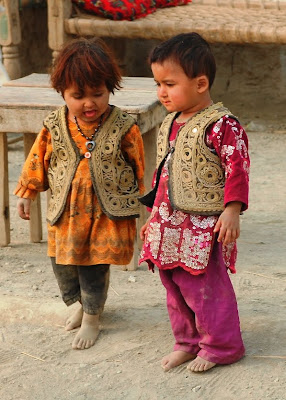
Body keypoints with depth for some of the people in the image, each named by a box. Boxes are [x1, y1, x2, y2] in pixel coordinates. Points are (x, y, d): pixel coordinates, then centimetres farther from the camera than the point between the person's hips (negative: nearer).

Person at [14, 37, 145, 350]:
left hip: (108, 213, -3)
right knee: (63, 265, 13)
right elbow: (38, 160, 6)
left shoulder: (122, 128, -11)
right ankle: (82, 305, 42)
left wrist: (140, 202, 5)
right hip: (66, 213, 4)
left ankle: (91, 319, 26)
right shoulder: (55, 127, -5)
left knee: (95, 268, 2)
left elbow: (138, 166, -1)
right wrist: (26, 193, 9)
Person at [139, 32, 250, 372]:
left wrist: (232, 210, -24)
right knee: (175, 286, 15)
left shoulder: (221, 125, -16)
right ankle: (188, 341, 30)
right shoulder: (169, 125, 10)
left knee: (204, 287, -1)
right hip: (171, 225, 8)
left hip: (204, 225, -8)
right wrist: (154, 215, 22)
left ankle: (221, 345, 17)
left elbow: (237, 168, -18)